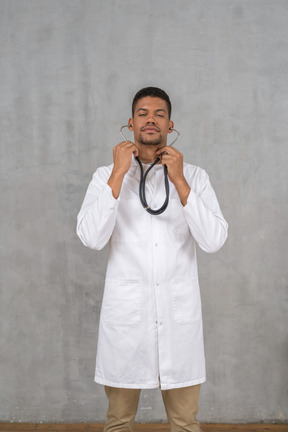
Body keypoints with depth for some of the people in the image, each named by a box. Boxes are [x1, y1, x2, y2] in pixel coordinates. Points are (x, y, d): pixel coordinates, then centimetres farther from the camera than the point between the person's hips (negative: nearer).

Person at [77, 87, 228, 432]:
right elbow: (91, 238, -13)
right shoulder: (106, 176, 2)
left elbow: (213, 241, -9)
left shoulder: (195, 177, 3)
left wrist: (179, 181, -13)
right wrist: (118, 174, -14)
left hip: (179, 313, 0)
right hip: (125, 313, 0)